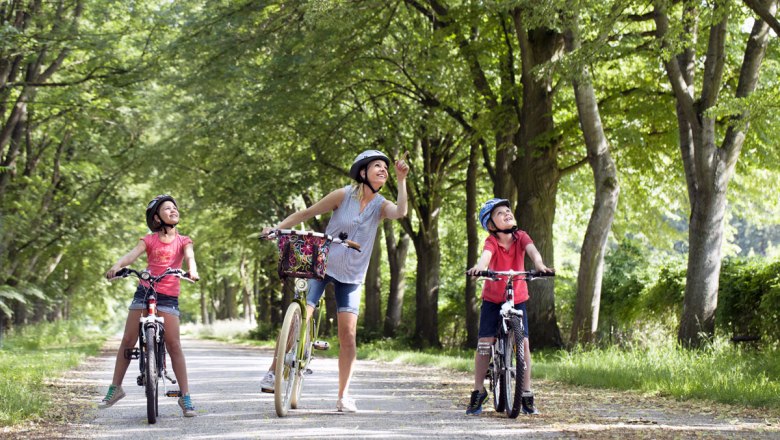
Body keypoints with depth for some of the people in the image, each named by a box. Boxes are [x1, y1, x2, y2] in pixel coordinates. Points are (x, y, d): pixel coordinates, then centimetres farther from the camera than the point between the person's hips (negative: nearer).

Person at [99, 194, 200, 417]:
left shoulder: (183, 241, 8)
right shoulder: (149, 240, 6)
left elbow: (189, 257, -12)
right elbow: (132, 254, -11)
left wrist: (192, 271, -36)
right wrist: (117, 266, -32)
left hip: (168, 297, -1)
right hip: (144, 291, 1)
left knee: (174, 345, -8)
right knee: (127, 341, 3)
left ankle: (185, 397, -4)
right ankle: (115, 388, 15)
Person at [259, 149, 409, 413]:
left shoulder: (381, 206, -1)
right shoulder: (344, 195, -6)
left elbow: (401, 212, -23)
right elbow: (308, 213, -2)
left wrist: (401, 180, -27)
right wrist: (276, 228, -11)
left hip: (351, 277, 2)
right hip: (322, 266, -2)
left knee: (348, 334, -6)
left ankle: (344, 395, 2)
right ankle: (273, 372, -4)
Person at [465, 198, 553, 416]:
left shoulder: (520, 237, -9)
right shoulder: (492, 241, -15)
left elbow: (531, 249, -28)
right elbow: (486, 254, -36)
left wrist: (539, 264, -50)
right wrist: (479, 266, -59)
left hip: (517, 299, 1)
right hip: (492, 300, -1)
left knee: (523, 342, -7)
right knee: (484, 343, -8)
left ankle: (526, 394, 3)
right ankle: (478, 392, 5)